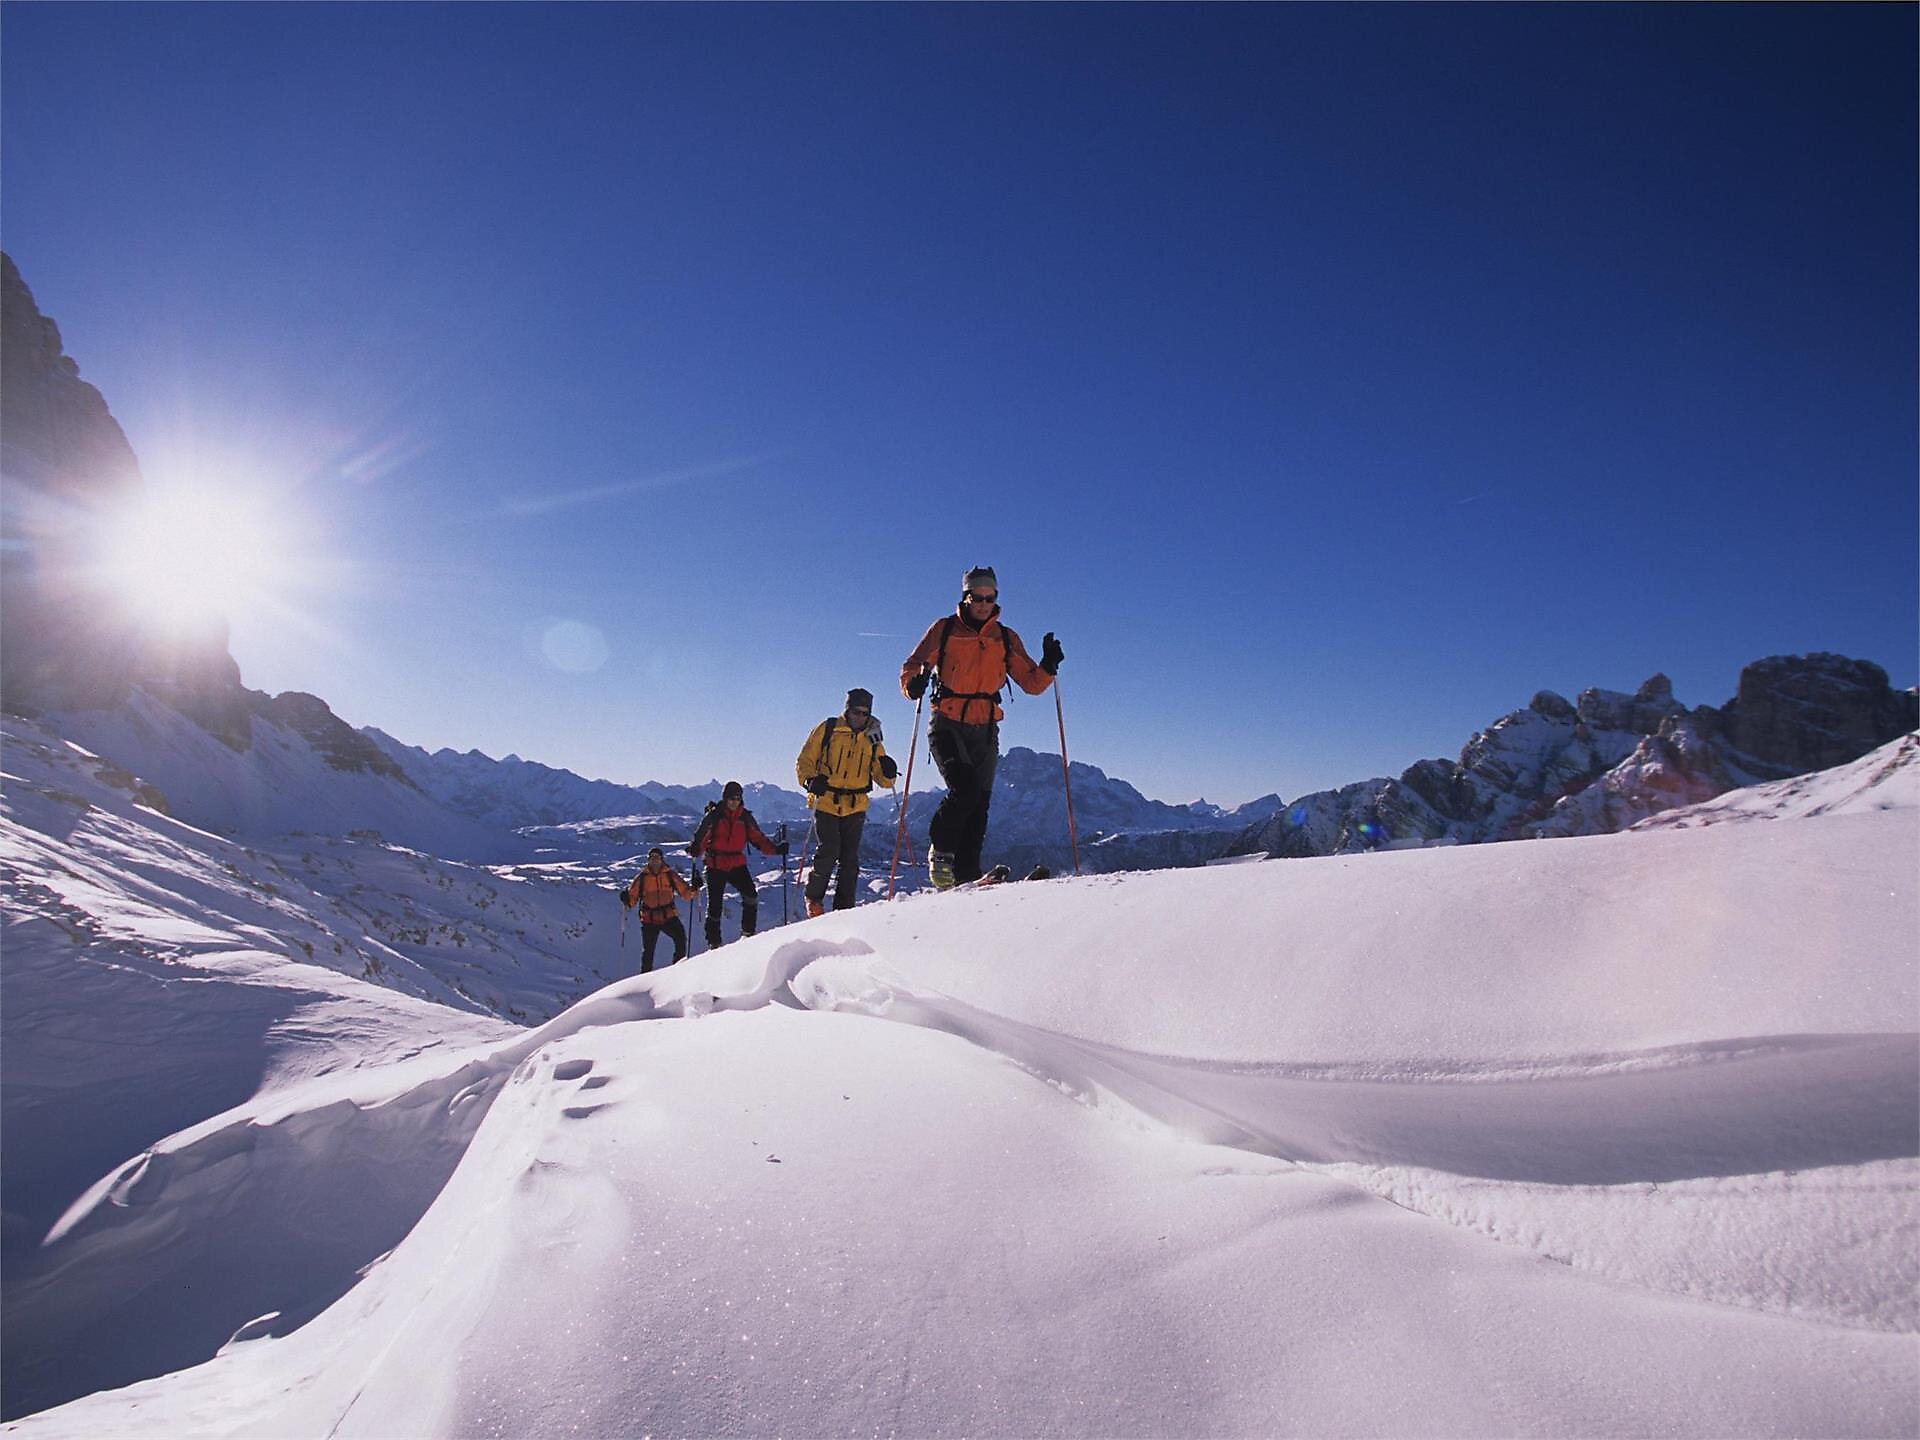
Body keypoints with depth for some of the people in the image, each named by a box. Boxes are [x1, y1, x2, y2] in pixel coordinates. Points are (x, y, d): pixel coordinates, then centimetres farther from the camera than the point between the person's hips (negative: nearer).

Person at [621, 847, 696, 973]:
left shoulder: (670, 874, 3)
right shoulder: (642, 877, 3)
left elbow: (685, 892, 4)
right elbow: (633, 897, 7)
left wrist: (693, 889, -14)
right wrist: (627, 900, -13)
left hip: (668, 916, -1)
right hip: (649, 919, 1)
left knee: (680, 937, -22)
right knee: (648, 950, 5)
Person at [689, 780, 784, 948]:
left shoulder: (745, 817, 5)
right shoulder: (713, 815, -4)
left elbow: (758, 838, 5)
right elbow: (700, 837, -7)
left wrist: (775, 849, -9)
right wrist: (695, 850, -29)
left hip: (737, 864, 2)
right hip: (715, 866, -2)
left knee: (751, 896, -17)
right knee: (715, 904, 2)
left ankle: (748, 933, -6)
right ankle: (713, 942, 15)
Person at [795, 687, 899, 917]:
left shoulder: (872, 739, 11)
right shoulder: (827, 729, 1)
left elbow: (883, 779, 13)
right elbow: (804, 760, 2)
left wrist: (888, 771, -10)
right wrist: (810, 780, -18)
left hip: (856, 807, 3)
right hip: (825, 803, -3)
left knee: (850, 859, 1)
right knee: (828, 852, -13)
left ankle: (844, 907, 11)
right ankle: (813, 898, 9)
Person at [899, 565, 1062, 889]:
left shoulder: (1006, 639, 11)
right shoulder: (944, 629, 2)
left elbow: (1031, 684, 10)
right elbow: (910, 668, 0)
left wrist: (1048, 666, -9)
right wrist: (913, 684, -22)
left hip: (985, 732, 4)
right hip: (947, 726, -3)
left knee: (979, 804, 1)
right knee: (964, 789, -22)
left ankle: (966, 875, 8)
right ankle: (941, 850, 1)